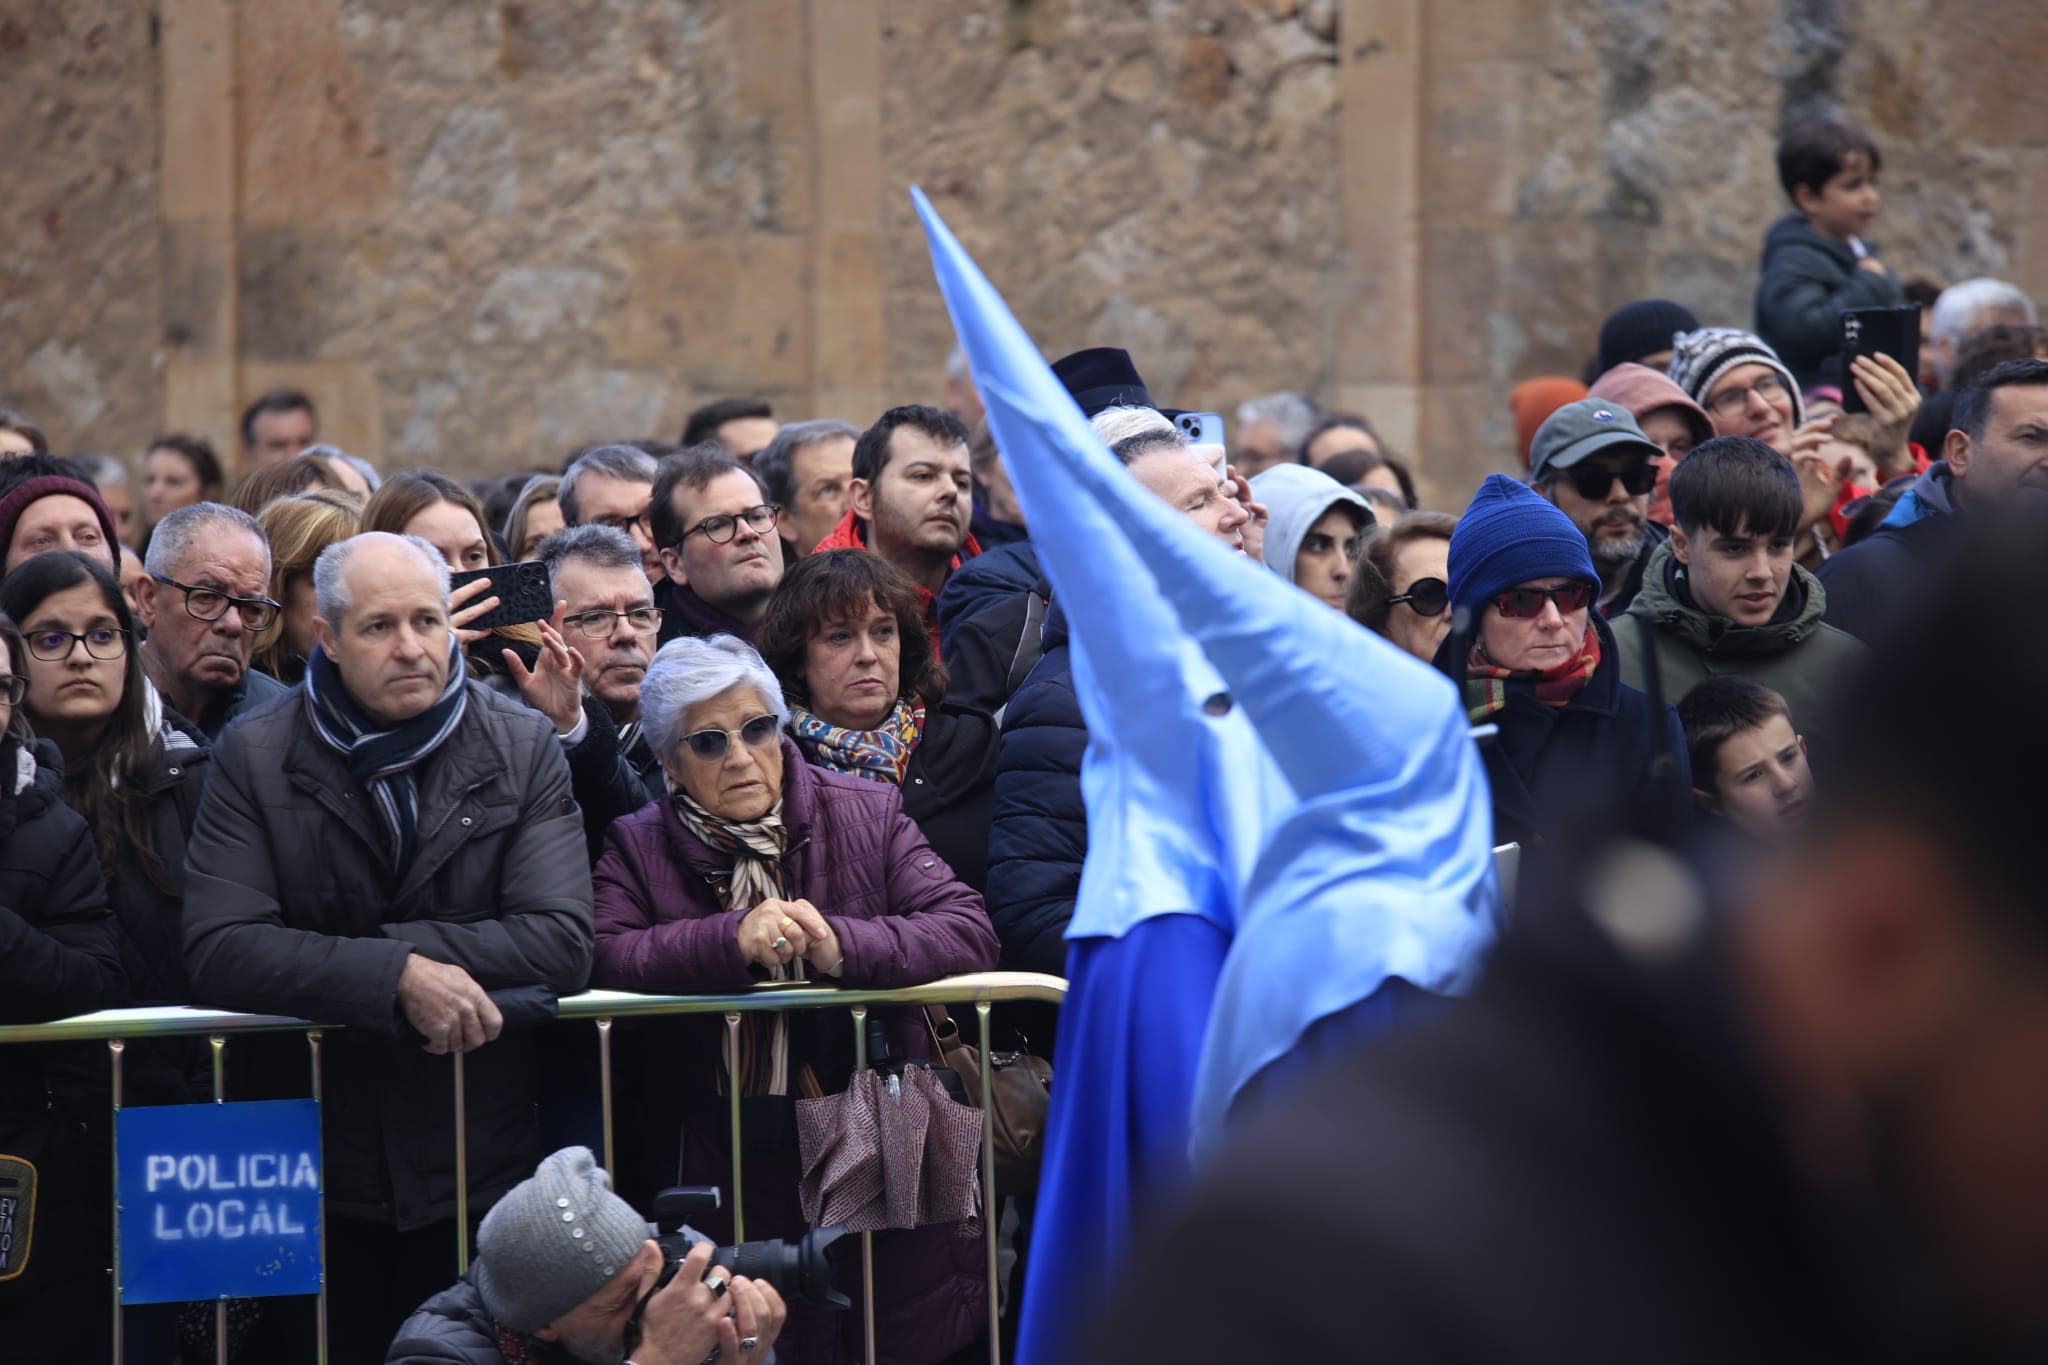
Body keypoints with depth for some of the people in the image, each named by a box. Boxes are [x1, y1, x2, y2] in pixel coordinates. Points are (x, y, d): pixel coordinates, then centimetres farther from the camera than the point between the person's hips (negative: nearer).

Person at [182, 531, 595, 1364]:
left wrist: (380, 945, -15)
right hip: (317, 1178, -1)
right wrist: (398, 976, -22)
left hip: (481, 1167, 1)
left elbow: (562, 945, -9)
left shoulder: (524, 750, 2)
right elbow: (219, 952, -12)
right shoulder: (256, 758, -1)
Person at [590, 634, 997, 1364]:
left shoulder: (869, 812, 4)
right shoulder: (639, 846, 4)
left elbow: (969, 932, -7)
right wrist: (733, 939, -25)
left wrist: (843, 945, -23)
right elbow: (603, 958, -13)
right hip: (719, 1161, 0)